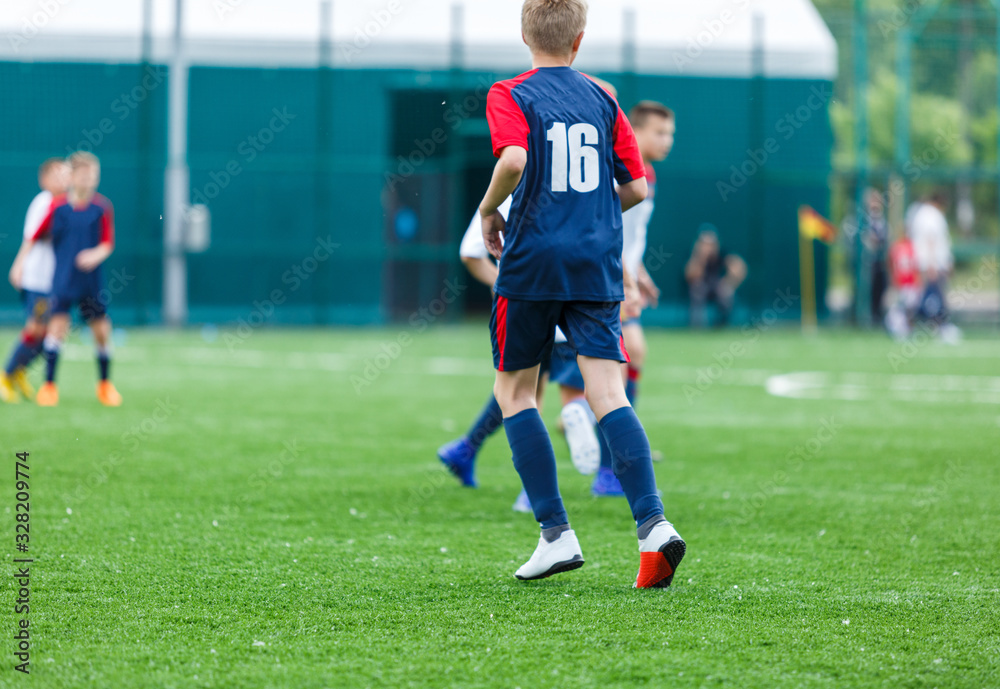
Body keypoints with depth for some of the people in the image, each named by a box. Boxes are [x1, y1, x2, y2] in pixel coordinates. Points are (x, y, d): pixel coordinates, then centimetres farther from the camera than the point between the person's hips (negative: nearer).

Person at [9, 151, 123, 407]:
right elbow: (35, 237, 5)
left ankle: (105, 385, 23)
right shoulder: (58, 207, -2)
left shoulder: (102, 208, -1)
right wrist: (19, 263, 3)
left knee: (101, 329, 3)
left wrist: (96, 255, -23)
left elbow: (108, 244, -3)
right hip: (63, 279, -1)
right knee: (58, 324, -13)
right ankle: (49, 386, -5)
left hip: (92, 280, 1)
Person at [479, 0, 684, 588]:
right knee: (607, 392, -4)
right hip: (598, 264, 3)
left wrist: (489, 210, -4)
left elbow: (514, 161, -21)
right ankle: (654, 525, -22)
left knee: (514, 389, 12)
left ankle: (556, 533, 4)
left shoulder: (510, 97, -2)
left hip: (533, 260, -3)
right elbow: (636, 188, 9)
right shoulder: (602, 100, 11)